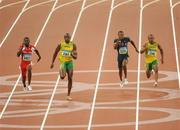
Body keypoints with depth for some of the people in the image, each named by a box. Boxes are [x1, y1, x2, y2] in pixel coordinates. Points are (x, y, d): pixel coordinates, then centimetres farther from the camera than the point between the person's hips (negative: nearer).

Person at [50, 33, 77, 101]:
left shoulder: (73, 45, -3)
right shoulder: (60, 44, -5)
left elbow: (75, 57, -1)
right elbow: (55, 53, 7)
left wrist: (73, 55, -24)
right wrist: (52, 62, 5)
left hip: (70, 62, 2)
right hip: (63, 62, -2)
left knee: (70, 79, 4)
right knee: (62, 77, -25)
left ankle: (68, 95, 14)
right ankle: (61, 72, 14)